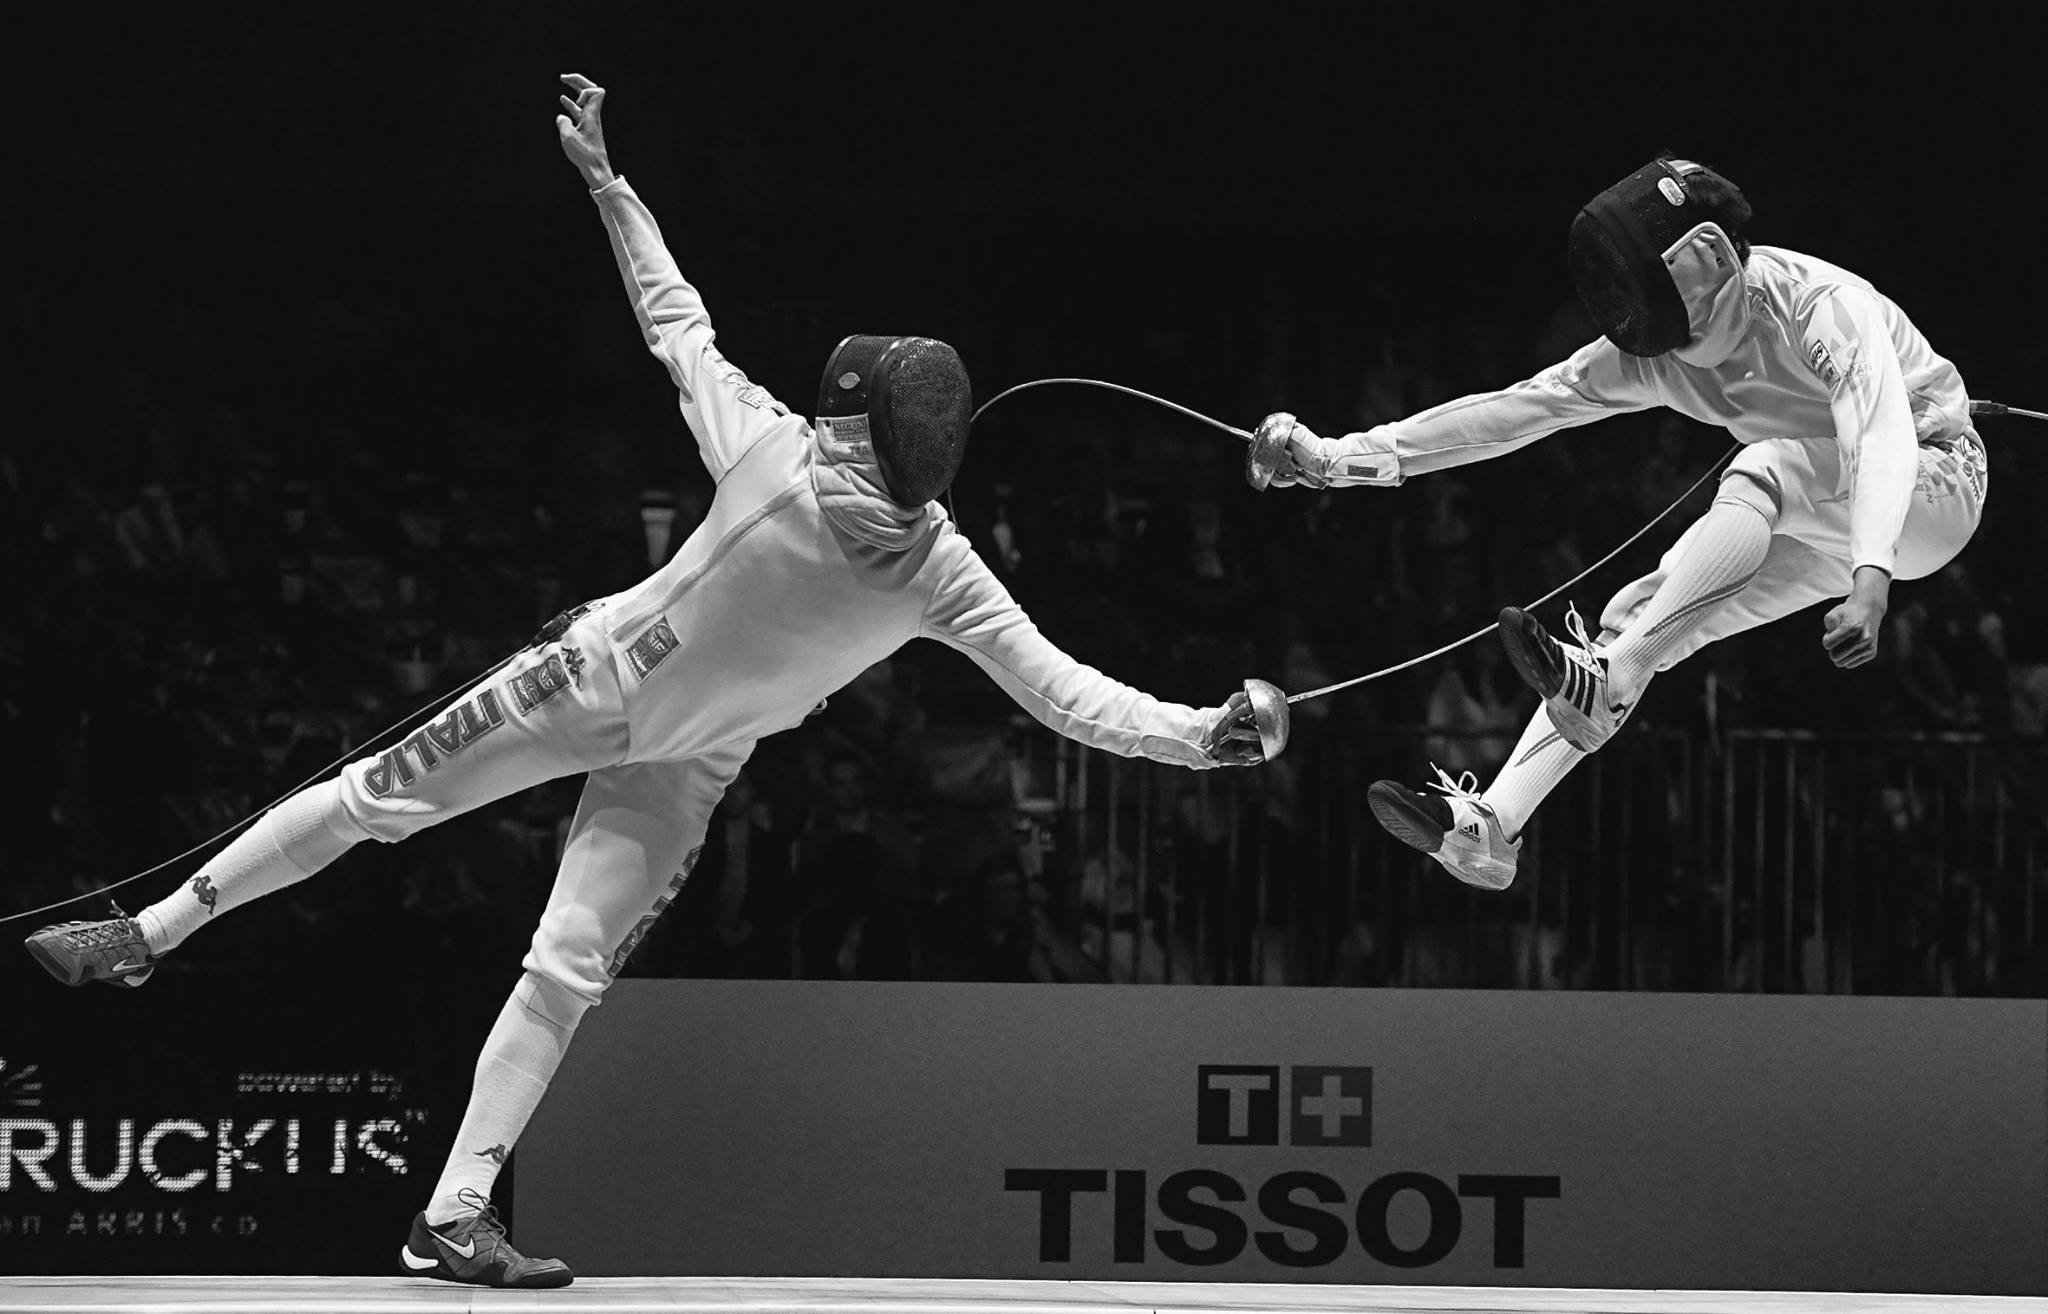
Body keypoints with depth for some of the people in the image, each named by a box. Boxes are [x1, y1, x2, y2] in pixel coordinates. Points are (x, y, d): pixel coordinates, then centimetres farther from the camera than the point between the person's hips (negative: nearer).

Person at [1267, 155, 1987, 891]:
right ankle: (1487, 827, -11)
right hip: (1823, 518, 7)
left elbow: (1885, 438, -46)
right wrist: (1347, 459, -14)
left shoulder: (1825, 308, -31)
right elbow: (1512, 411, -8)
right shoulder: (1651, 351, -11)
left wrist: (1869, 580, -62)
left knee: (1761, 467, -34)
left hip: (1934, 482, -7)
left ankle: (1605, 685, -37)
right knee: (1632, 618, -7)